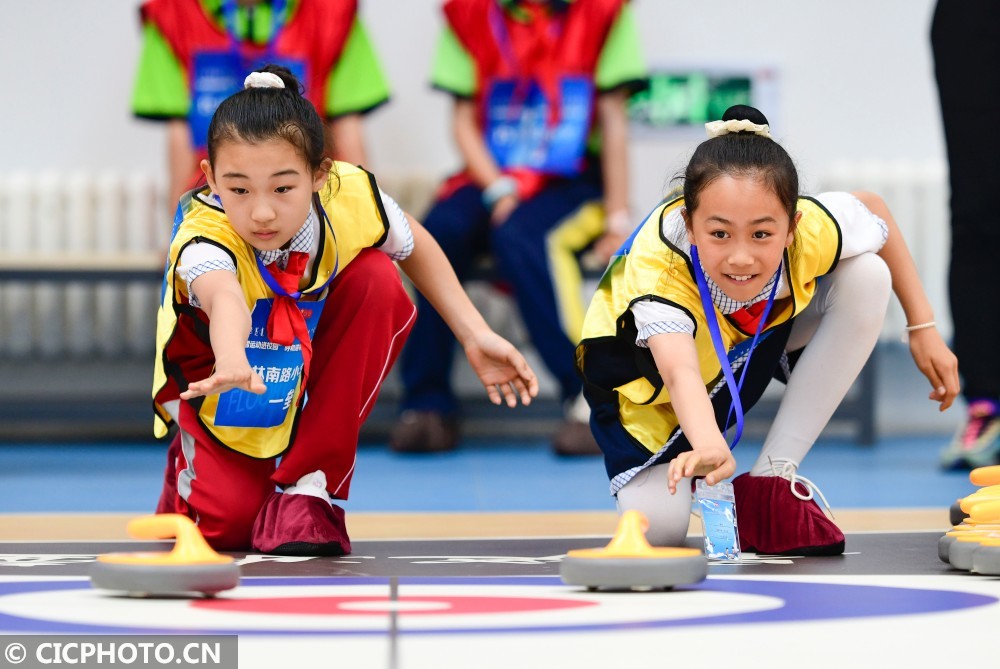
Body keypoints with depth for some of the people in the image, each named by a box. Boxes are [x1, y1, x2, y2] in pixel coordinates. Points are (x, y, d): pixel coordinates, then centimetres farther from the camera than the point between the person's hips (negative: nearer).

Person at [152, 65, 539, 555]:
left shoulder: (352, 198, -27)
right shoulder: (205, 238, -39)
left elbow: (415, 244, -3)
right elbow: (223, 297, -64)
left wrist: (475, 335, -8)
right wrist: (232, 361, -86)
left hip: (311, 360, 3)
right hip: (211, 372, -3)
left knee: (378, 280, -25)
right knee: (225, 524, -20)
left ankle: (308, 482, -16)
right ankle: (194, 458, 20)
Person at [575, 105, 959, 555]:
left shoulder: (814, 229, -31)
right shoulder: (656, 265, -43)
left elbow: (872, 208, -6)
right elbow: (679, 372, -60)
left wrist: (922, 327, -4)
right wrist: (709, 446, -81)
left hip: (759, 339, 4)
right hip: (647, 378, -4)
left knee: (867, 276, -20)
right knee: (660, 522, -27)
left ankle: (771, 480, -15)